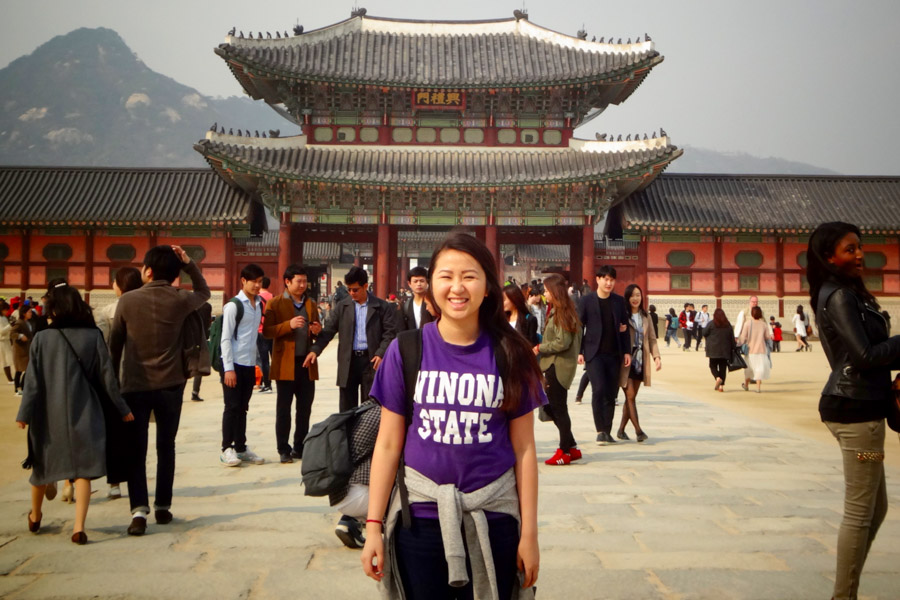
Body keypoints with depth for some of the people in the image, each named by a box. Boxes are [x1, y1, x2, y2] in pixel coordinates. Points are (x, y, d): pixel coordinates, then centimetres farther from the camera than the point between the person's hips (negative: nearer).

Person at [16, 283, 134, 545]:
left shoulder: (42, 338, -5)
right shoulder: (93, 336, -5)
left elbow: (33, 380, -5)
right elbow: (106, 376, -3)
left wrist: (24, 413, 3)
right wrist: (122, 409, 6)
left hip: (49, 414, 2)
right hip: (83, 413, -1)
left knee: (43, 465, 20)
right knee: (83, 469, 2)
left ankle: (35, 517, 40)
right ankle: (79, 527, -7)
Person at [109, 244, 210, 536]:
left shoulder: (127, 300, -7)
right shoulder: (180, 300, -6)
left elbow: (115, 343, 2)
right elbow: (204, 292, 17)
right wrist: (188, 263, 5)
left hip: (134, 385, -1)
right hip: (170, 384, 1)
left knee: (136, 449, 4)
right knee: (166, 447, 13)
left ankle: (139, 510, -6)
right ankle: (162, 506, 21)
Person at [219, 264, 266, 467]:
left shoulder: (259, 305, 10)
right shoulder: (234, 305, -10)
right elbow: (225, 339, -12)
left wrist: (256, 363, 11)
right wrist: (228, 368, -15)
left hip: (249, 365, 6)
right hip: (234, 364, -6)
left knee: (243, 407, 12)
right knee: (232, 406, -1)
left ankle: (241, 448, 20)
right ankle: (227, 449, 9)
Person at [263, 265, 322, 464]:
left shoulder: (311, 304, 15)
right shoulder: (275, 304, 0)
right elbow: (267, 331, -8)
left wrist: (317, 330, -3)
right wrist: (289, 325, -21)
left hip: (307, 363, 4)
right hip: (285, 363, -4)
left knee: (305, 408, 8)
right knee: (283, 409, 3)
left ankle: (300, 448, 18)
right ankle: (283, 450, 10)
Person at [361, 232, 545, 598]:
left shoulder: (510, 354, -3)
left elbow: (524, 449, -1)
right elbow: (388, 445, -1)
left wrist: (529, 532, -1)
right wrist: (374, 525, -4)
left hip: (493, 518, 0)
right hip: (420, 517, 0)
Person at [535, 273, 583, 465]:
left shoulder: (561, 312, -15)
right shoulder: (563, 310, 14)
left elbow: (562, 342, -21)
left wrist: (540, 347, -9)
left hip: (557, 367, -10)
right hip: (555, 365, 10)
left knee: (558, 408, -1)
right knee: (554, 407, 15)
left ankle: (565, 452, 9)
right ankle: (571, 447, 21)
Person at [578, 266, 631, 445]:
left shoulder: (619, 301, 9)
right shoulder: (587, 301, 0)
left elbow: (624, 327, 10)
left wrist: (627, 351, 4)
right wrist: (579, 352, -7)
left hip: (614, 354, 3)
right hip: (594, 353, -3)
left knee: (611, 394, 5)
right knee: (599, 389, -15)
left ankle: (607, 431, 15)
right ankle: (600, 430, -4)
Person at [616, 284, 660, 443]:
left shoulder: (645, 317, 12)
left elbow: (652, 338, 12)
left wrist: (656, 356, 0)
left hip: (640, 361, 6)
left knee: (632, 397, 8)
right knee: (630, 396, -8)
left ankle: (621, 430, 18)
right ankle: (638, 430, -5)